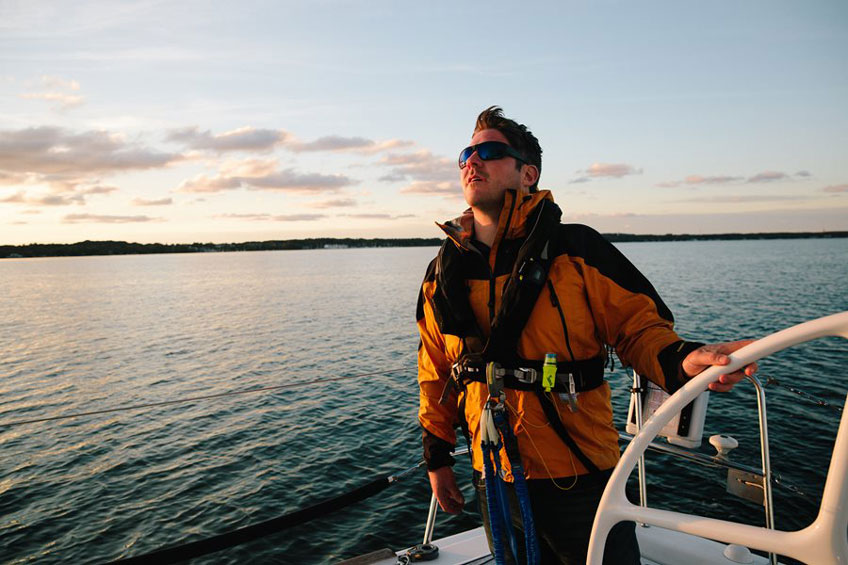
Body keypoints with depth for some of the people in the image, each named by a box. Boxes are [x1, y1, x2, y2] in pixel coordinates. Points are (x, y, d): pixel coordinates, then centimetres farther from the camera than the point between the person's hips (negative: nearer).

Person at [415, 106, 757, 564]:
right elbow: (435, 372, 10)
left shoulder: (575, 249, -10)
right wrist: (437, 458, 13)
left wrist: (683, 361, -28)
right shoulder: (443, 273, 2)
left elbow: (638, 325, -5)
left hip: (579, 478, -3)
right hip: (494, 481, 4)